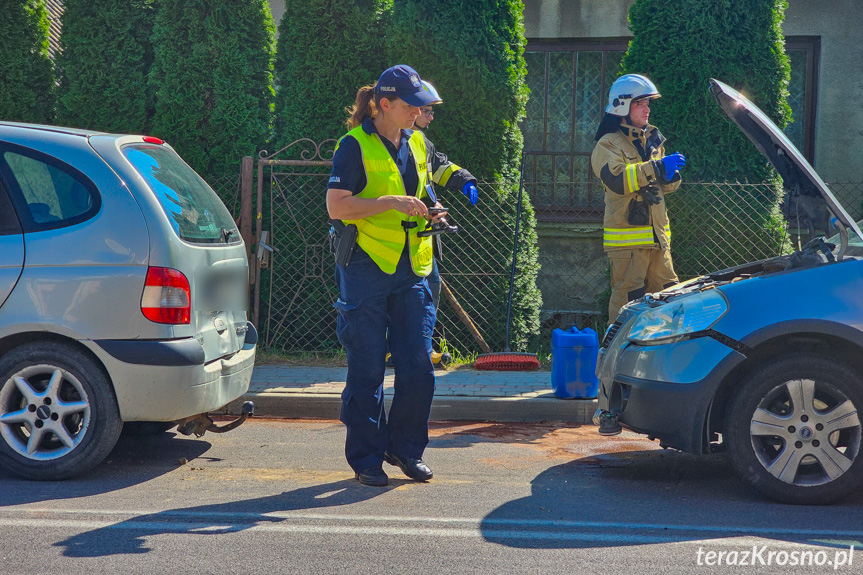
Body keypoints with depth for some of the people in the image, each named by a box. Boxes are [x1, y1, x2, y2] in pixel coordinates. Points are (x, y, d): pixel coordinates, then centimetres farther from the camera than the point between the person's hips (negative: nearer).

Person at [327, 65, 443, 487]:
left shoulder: (417, 143, 14)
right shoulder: (355, 145, -6)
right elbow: (336, 206, -14)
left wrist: (429, 214, 7)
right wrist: (391, 203, -21)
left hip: (411, 269, 6)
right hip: (366, 267, -6)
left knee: (418, 367, 2)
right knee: (367, 369, 0)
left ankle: (405, 448, 19)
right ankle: (366, 458, 11)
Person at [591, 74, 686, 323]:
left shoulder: (652, 141, 20)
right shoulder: (608, 144, -4)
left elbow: (665, 185, 25)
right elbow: (616, 179, -23)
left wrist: (670, 177, 1)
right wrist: (657, 167, -27)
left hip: (657, 234, 7)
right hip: (627, 236, -7)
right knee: (627, 300, -7)